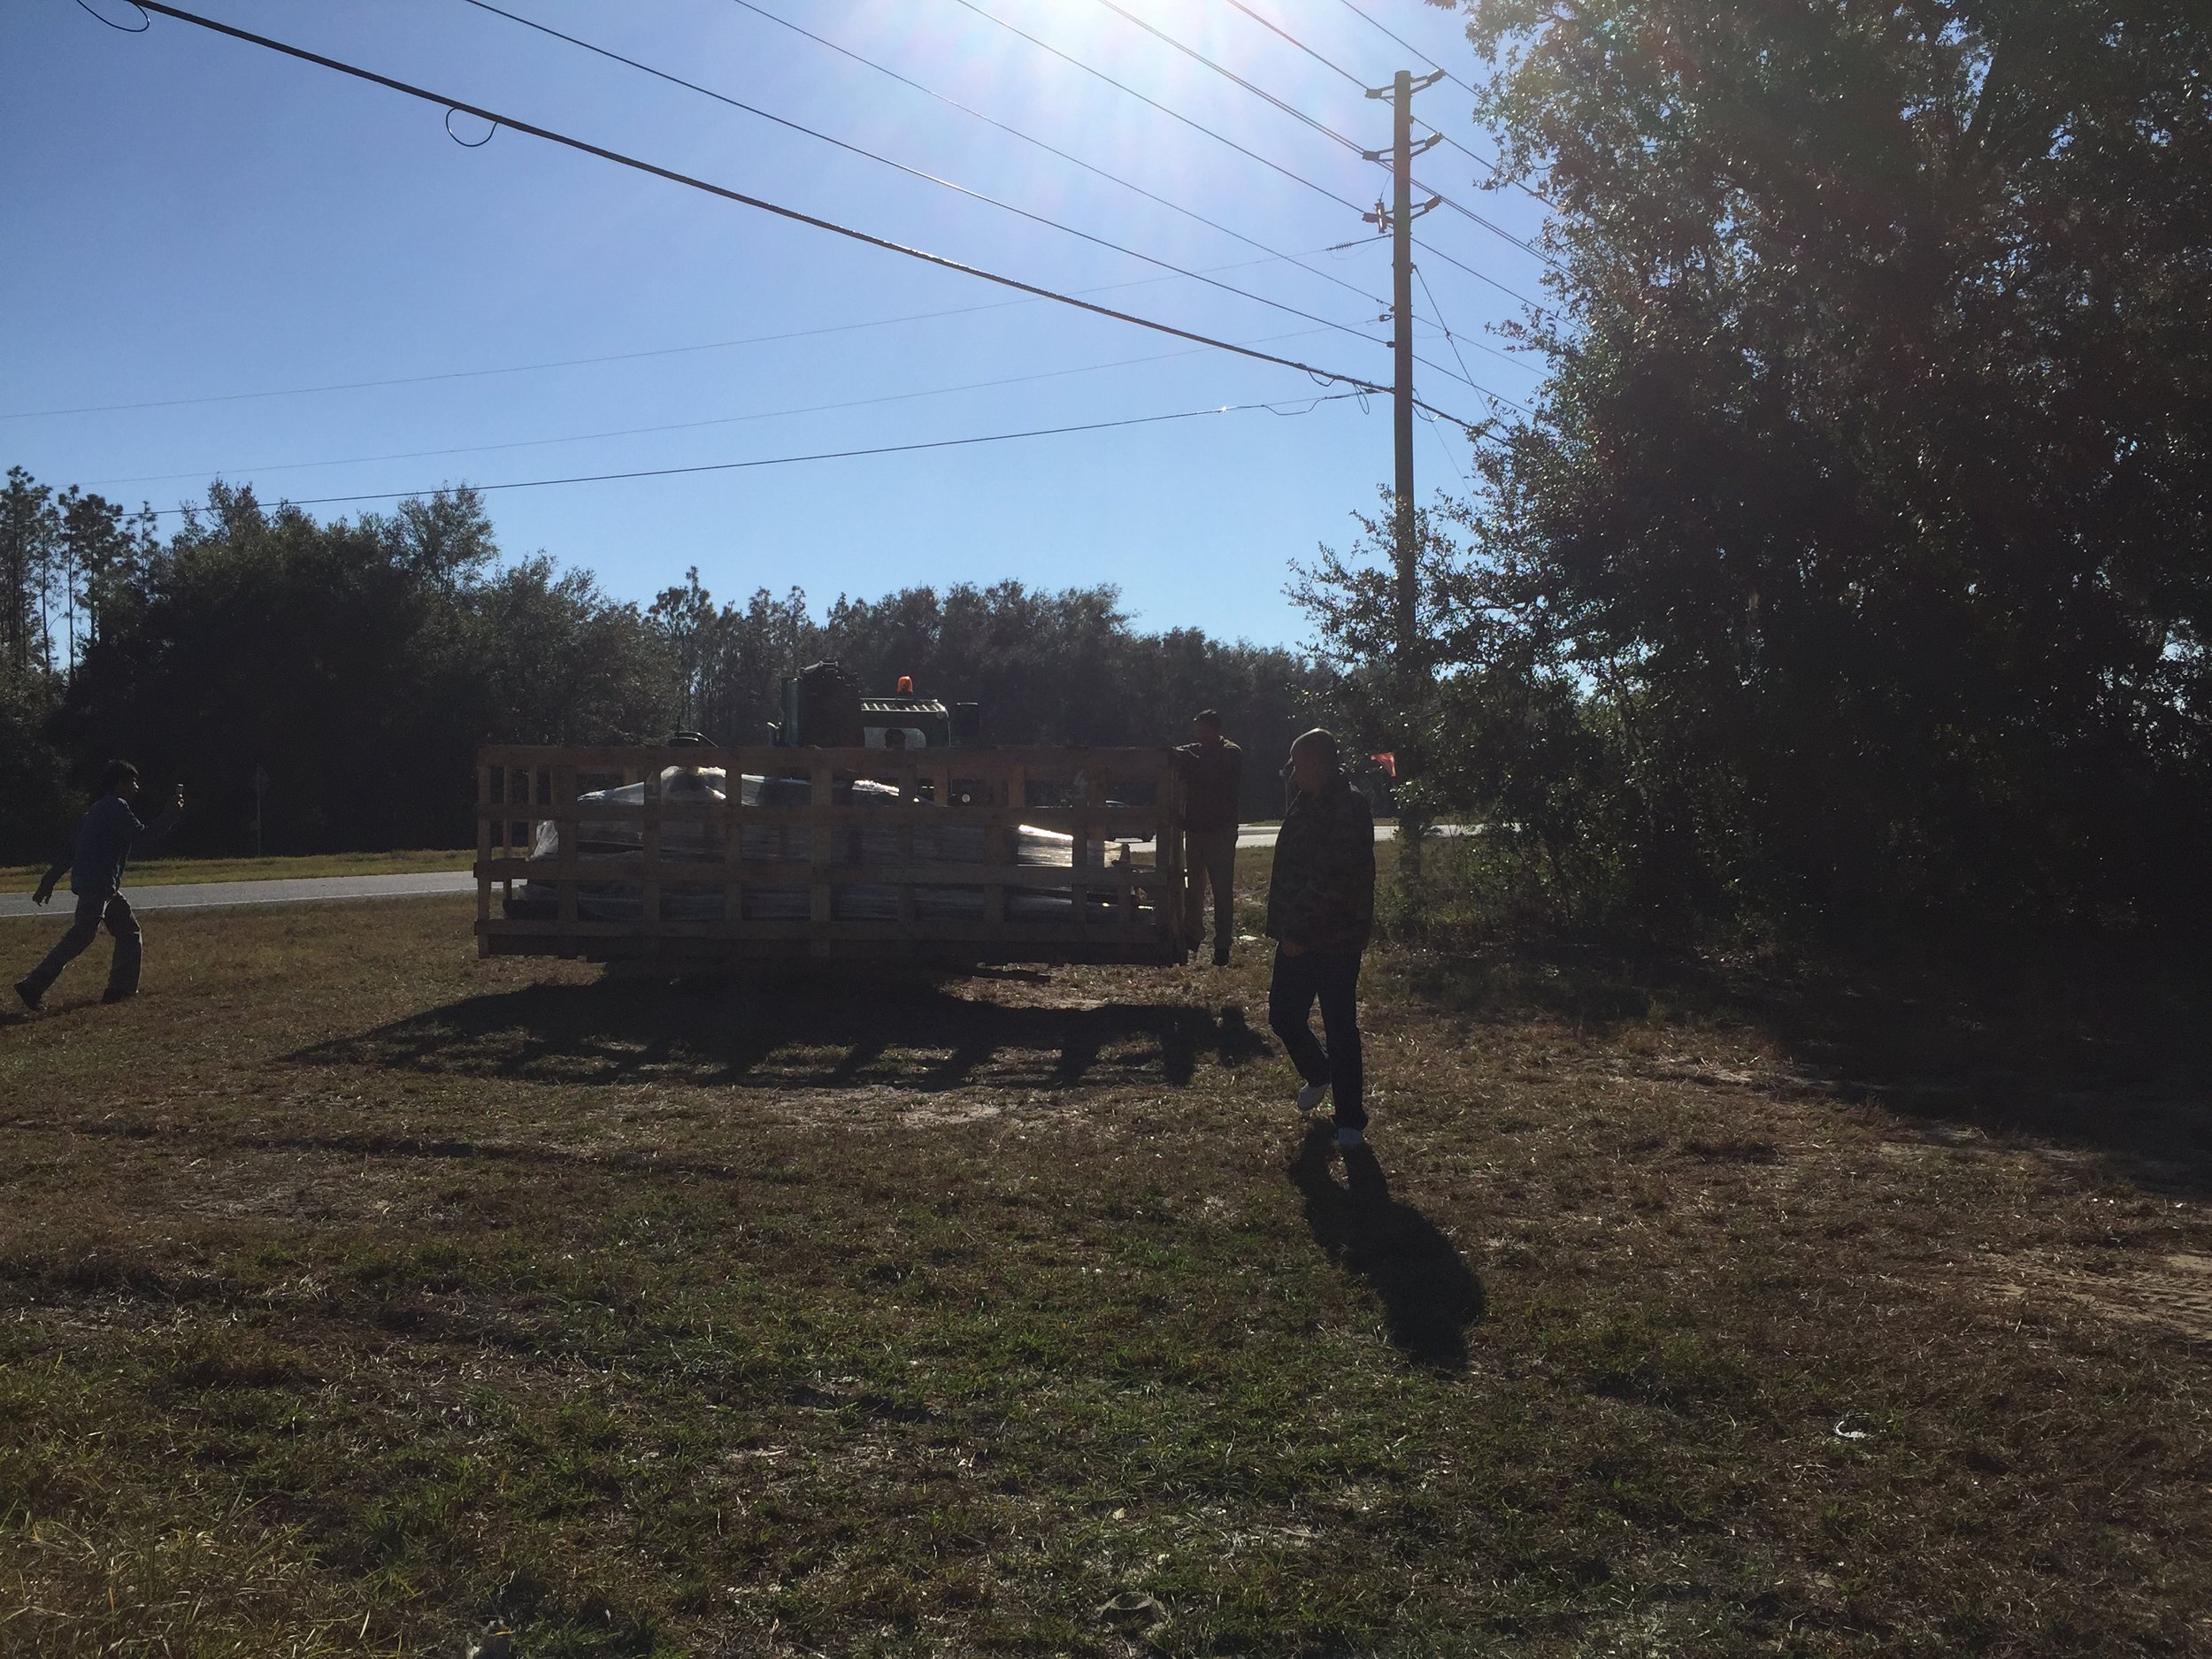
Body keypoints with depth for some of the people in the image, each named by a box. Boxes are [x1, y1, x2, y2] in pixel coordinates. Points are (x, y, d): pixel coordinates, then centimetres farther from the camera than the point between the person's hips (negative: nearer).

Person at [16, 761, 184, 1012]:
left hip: (104, 887, 11)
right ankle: (33, 986, -13)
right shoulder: (116, 807, -8)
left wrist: (50, 879, 20)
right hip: (96, 885, -11)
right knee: (80, 937, -12)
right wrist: (172, 814, -7)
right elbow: (143, 836, -14)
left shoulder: (101, 808, 21)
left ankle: (121, 989, 13)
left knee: (129, 931, 12)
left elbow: (71, 849, 21)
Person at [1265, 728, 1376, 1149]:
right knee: (1283, 1015, 12)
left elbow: (1330, 881, -24)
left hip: (1335, 940, -8)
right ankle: (1318, 1075, 39)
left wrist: (1297, 932, -21)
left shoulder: (1348, 810, -17)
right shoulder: (1306, 803, 11)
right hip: (1297, 937, 8)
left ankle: (1351, 1121, 12)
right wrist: (1284, 927, 12)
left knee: (1340, 1028, 0)